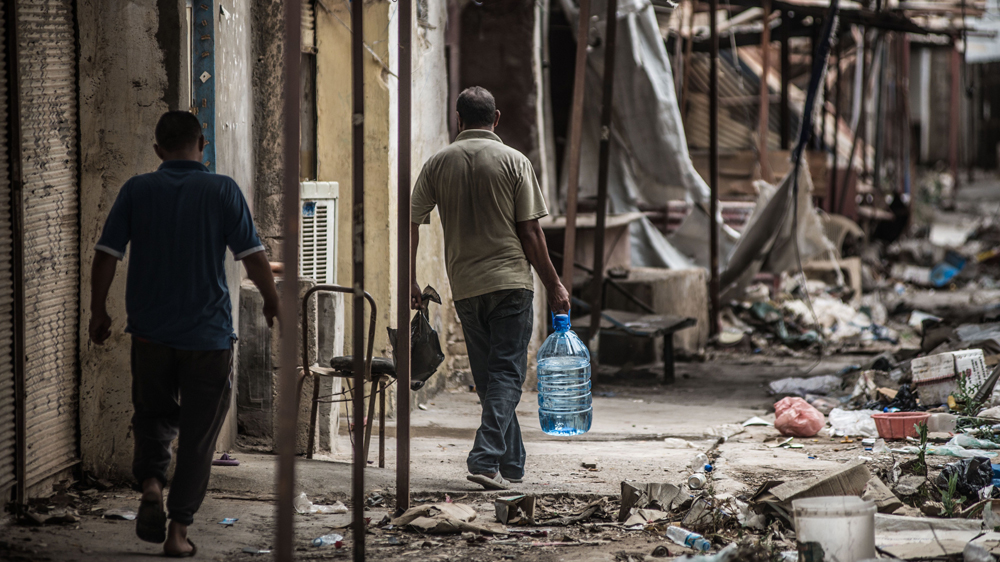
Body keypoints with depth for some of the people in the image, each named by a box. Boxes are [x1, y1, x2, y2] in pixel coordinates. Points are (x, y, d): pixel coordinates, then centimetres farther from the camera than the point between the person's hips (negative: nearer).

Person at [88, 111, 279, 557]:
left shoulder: (136, 191, -1)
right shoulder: (223, 191, -6)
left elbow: (106, 255, -1)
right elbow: (253, 257, -5)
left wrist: (98, 312, 11)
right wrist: (273, 302, 12)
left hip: (150, 331, 2)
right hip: (208, 334, -2)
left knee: (153, 414, 22)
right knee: (198, 435, 8)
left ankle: (151, 482, -4)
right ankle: (178, 530, 7)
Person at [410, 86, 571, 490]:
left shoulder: (439, 163, 4)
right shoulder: (513, 162, -3)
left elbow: (411, 223, 2)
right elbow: (530, 232, -6)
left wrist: (410, 280, 12)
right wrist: (553, 285, 2)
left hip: (465, 287, 3)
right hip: (510, 280, -3)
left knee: (488, 376, 14)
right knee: (507, 372, -2)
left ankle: (511, 463, 20)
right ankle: (487, 458, -18)